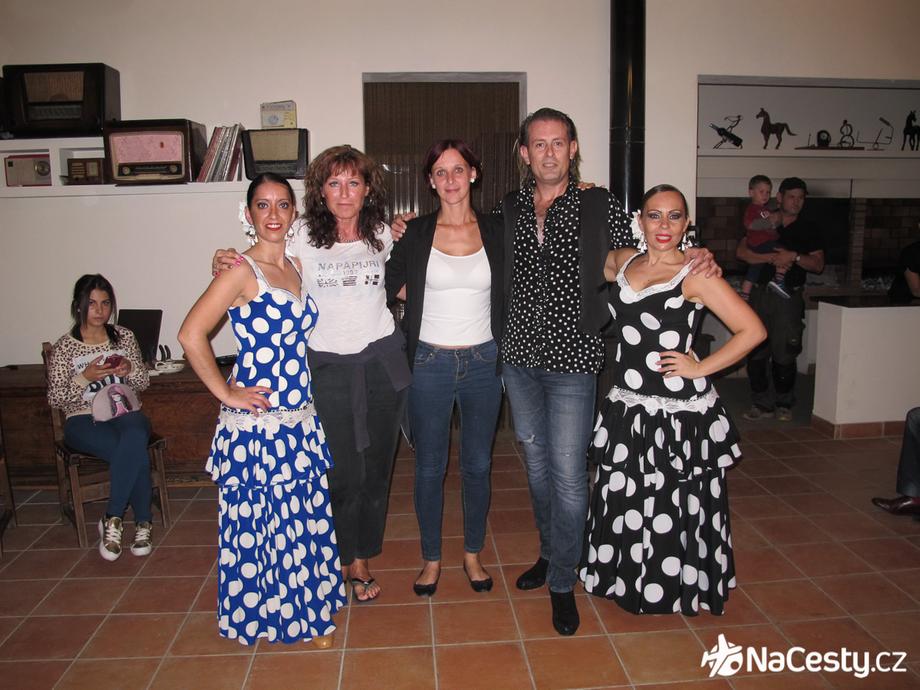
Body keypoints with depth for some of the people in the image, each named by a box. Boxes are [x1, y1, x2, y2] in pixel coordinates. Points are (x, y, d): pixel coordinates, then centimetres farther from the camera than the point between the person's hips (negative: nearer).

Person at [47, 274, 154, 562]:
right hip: (83, 421, -2)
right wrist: (85, 377, -15)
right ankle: (142, 522, -17)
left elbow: (143, 383, 13)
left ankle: (113, 519, -22)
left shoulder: (124, 337, 9)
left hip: (125, 413, 2)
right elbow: (55, 399, 0)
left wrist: (130, 370, -9)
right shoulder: (64, 347, 1)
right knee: (136, 452, -34)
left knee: (134, 440, -37)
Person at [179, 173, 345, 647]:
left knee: (306, 518, 16)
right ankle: (255, 617, 30)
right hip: (255, 425, -7)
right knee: (257, 522, 9)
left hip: (300, 421, 7)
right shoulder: (242, 271, -13)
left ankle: (306, 612, 37)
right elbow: (191, 335, -21)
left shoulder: (296, 268, 9)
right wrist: (226, 394, -16)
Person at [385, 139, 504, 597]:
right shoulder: (416, 233, -2)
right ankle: (431, 558, 29)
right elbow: (390, 284, 4)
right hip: (430, 364, -1)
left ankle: (473, 553, 33)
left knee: (478, 465, 13)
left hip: (482, 362, 1)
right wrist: (425, 299, 0)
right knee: (429, 467, 10)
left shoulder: (495, 232, 1)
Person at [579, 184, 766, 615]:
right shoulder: (622, 262, 6)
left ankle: (684, 590, 32)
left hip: (681, 413, -5)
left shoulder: (695, 275, -10)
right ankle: (630, 581, 39)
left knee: (676, 506, 9)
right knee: (626, 502, 17)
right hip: (627, 408, 6)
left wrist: (700, 367, -13)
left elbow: (752, 330, -12)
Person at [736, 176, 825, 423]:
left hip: (789, 298, -1)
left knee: (784, 355, -1)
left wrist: (794, 257, -13)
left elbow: (818, 264, 3)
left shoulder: (808, 230, 11)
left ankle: (783, 404, 15)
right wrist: (772, 258, -15)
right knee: (756, 353, -1)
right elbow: (742, 252, -3)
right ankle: (762, 404, 9)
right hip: (761, 294, 1)